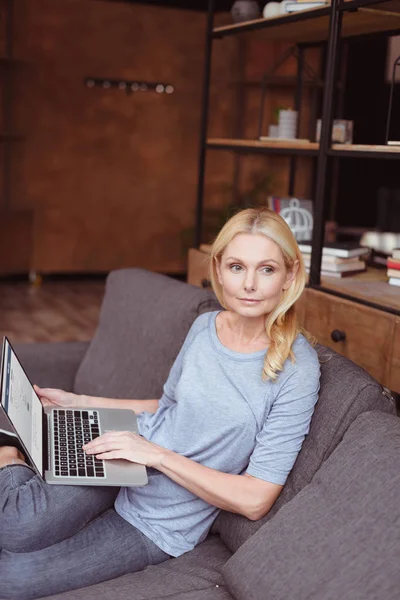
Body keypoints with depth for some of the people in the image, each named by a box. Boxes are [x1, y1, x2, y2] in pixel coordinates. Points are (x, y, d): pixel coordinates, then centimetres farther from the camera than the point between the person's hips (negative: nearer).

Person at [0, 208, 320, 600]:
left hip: (161, 526, -3)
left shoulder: (297, 368, -17)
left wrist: (158, 455, -21)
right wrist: (78, 403, 11)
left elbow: (255, 500, -17)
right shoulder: (205, 326, 0)